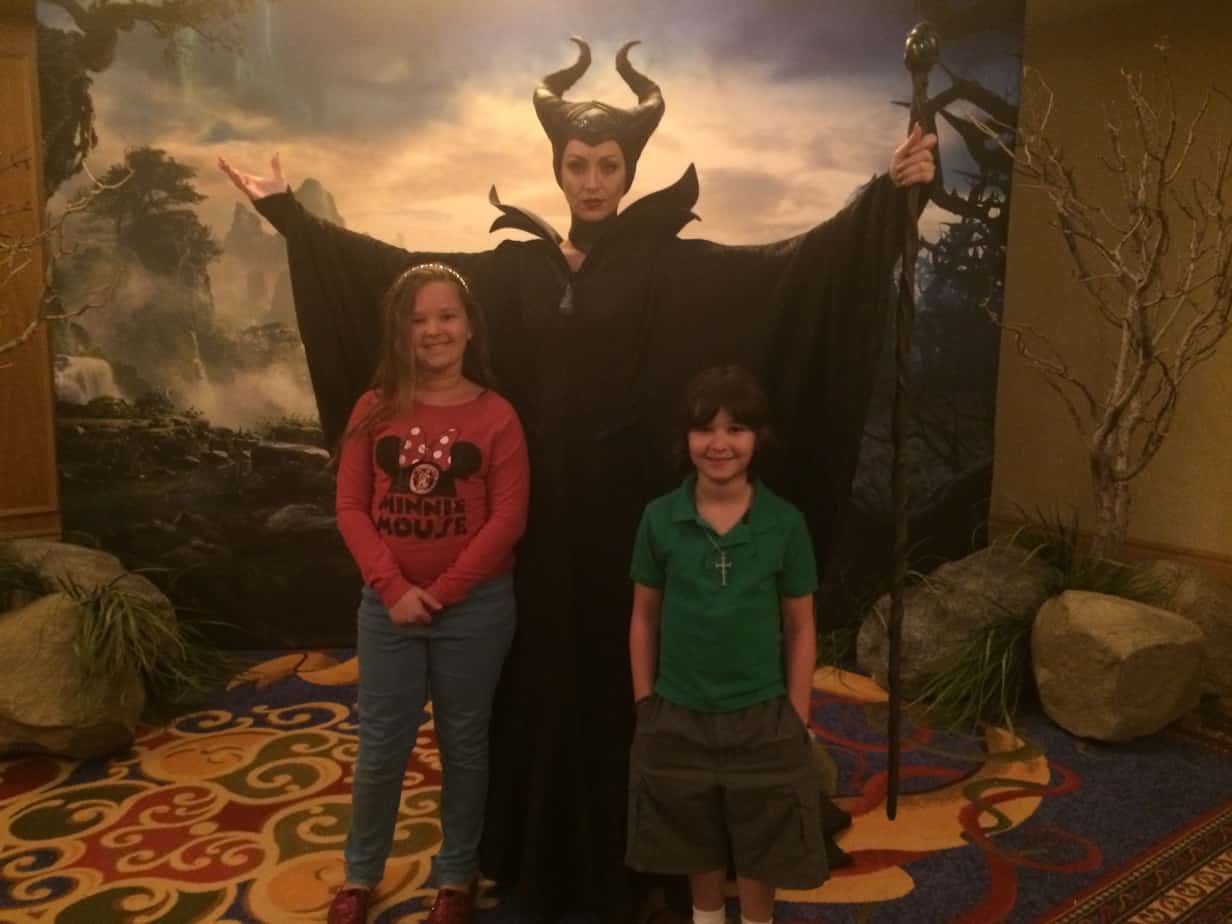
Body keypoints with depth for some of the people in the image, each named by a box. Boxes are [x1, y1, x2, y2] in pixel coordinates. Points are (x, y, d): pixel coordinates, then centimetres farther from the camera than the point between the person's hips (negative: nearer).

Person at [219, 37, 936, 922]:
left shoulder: (673, 266, -2)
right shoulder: (513, 268, 6)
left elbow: (788, 265, -9)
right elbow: (399, 270, 10)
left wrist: (886, 193, -19)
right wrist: (291, 214, 12)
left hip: (630, 516, -3)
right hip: (540, 518, 3)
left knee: (624, 683, 7)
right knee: (542, 679, 13)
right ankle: (539, 851, 31)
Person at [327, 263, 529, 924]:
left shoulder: (495, 415, -6)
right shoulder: (375, 409, 0)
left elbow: (507, 519, -10)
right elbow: (350, 506, -2)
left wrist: (441, 592, -13)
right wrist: (394, 588, -12)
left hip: (474, 607, -1)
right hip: (387, 604, 2)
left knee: (463, 744, 13)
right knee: (381, 745, 11)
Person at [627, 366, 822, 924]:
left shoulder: (785, 523, -9)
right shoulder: (660, 518, -8)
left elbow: (800, 628, -3)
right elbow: (644, 619, 1)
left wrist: (797, 718, -3)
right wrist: (644, 704, 1)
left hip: (761, 716, -1)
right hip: (679, 716, 1)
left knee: (761, 849, 16)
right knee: (696, 847, 19)